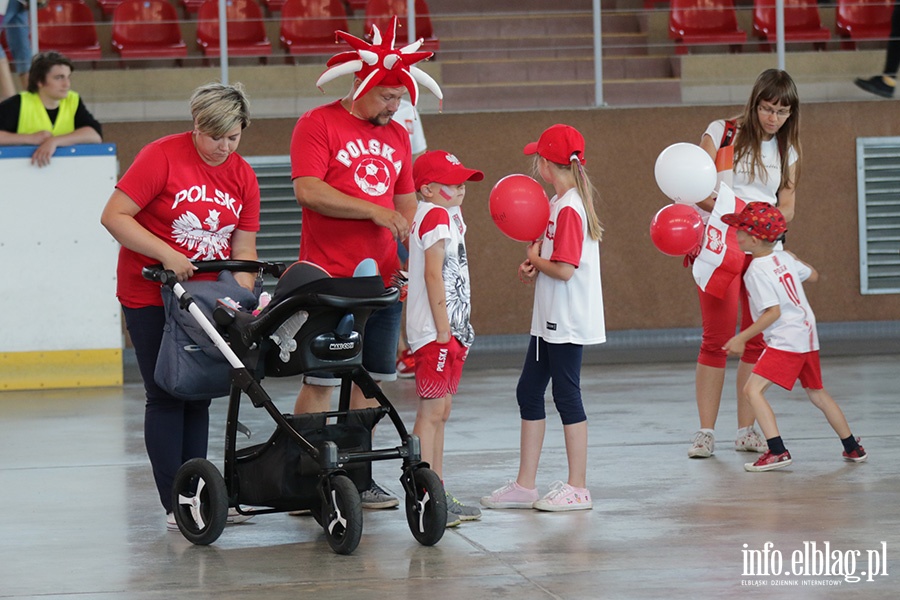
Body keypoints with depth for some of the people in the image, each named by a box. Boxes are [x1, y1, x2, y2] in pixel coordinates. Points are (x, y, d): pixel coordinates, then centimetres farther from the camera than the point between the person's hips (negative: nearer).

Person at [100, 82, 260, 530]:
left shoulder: (243, 175, 4)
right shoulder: (162, 157, -12)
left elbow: (243, 248, 5)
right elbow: (114, 216, -15)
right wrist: (166, 254, -21)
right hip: (151, 296, -5)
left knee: (198, 395, 8)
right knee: (167, 396, -4)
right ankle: (175, 505, -3)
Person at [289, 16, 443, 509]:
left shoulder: (396, 135, 16)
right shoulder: (317, 125, -3)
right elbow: (308, 191, -15)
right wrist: (374, 211, -16)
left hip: (382, 280, 6)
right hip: (329, 279, -6)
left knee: (368, 379, 7)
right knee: (320, 382, -5)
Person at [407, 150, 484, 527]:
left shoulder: (447, 214, 17)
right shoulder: (435, 216, -13)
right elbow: (433, 274, -19)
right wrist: (443, 331, -20)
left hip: (450, 330, 10)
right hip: (436, 330, -10)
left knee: (440, 411, 13)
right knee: (431, 412, -9)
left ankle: (438, 496, 18)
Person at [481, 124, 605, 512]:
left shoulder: (570, 208, -19)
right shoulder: (558, 203, 11)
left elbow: (564, 269, -25)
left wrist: (535, 261, -7)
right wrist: (533, 268, 0)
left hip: (568, 322, -10)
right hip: (549, 320, 10)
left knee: (566, 396, -3)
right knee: (529, 392, 12)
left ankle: (577, 488, 5)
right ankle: (525, 485, 18)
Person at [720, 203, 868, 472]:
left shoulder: (756, 271, -14)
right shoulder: (784, 257, 9)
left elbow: (773, 311, -20)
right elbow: (813, 275, 25)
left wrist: (742, 338, -17)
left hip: (786, 340, -9)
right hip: (808, 337, 9)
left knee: (753, 389, -14)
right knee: (817, 394, 22)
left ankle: (777, 451, -24)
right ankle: (853, 449, 31)